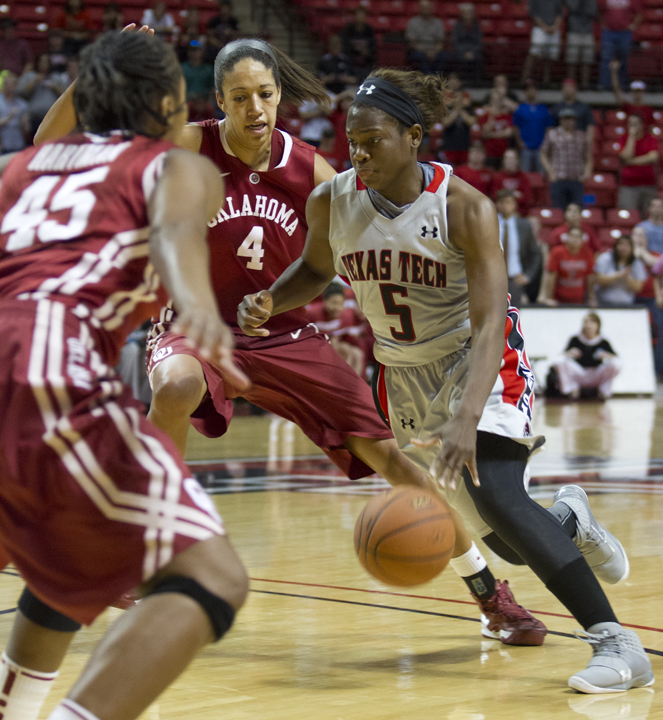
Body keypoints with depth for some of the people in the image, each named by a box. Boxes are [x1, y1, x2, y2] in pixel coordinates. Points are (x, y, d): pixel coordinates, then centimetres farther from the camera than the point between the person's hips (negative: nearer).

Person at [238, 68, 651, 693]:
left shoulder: (464, 208, -25)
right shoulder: (331, 202, -11)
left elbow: (489, 326, -29)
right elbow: (316, 268, 11)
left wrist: (467, 418, -43)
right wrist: (270, 302, -11)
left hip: (480, 360, -5)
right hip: (405, 371, 5)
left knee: (494, 494, -28)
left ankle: (616, 642, -22)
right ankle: (566, 515, 45)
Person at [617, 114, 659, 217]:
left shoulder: (651, 140, 5)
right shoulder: (624, 140, 6)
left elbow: (653, 157, -11)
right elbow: (626, 156, -11)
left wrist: (632, 161, -9)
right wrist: (632, 136, -9)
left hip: (648, 185, 1)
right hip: (628, 186, -1)